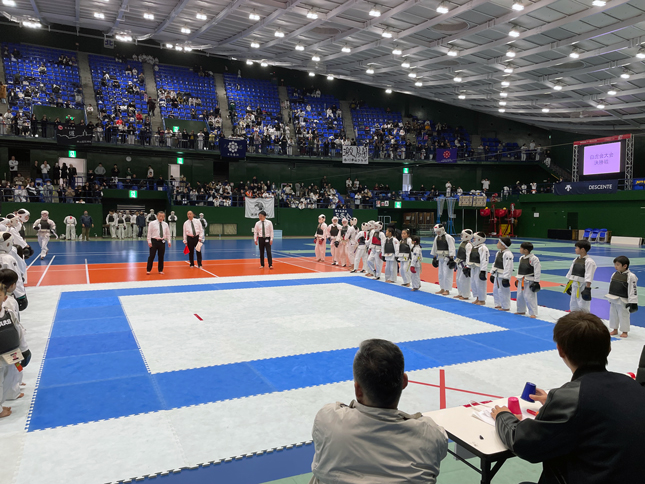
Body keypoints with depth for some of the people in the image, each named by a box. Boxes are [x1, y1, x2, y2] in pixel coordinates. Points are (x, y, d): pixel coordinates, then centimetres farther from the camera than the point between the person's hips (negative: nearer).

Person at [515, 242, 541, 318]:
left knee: (530, 297, -7)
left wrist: (536, 282, -16)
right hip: (521, 280, 8)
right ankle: (521, 310, 32)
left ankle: (533, 313, 3)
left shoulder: (534, 259, -16)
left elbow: (537, 271, -16)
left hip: (529, 281, -8)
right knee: (520, 296, 16)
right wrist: (518, 279, 19)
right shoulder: (521, 258, 8)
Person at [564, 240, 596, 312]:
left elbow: (589, 277, -19)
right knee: (573, 306, 17)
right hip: (574, 286, 8)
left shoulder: (589, 262, -16)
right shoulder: (576, 260, 9)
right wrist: (569, 284, 16)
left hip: (583, 287, -8)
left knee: (583, 308, -3)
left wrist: (587, 289, -20)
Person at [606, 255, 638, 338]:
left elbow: (633, 290, -15)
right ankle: (615, 329, 29)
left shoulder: (631, 276, -15)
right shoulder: (614, 274, 4)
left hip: (623, 301, -7)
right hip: (613, 300, 7)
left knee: (623, 315, 3)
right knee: (613, 314, 14)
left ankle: (624, 331, 18)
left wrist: (632, 303, -16)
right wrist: (610, 298, 15)